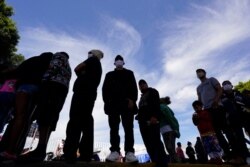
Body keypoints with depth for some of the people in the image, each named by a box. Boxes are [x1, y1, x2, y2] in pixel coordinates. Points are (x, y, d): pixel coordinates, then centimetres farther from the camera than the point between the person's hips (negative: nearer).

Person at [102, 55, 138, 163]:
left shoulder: (129, 73, 22)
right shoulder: (109, 75, 25)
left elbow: (134, 87, 8)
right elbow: (105, 88, 13)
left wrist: (132, 99, -9)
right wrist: (106, 101, -5)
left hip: (127, 103, -1)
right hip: (113, 103, 2)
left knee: (128, 127, -8)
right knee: (114, 128, -4)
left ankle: (129, 152, -10)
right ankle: (115, 151, -2)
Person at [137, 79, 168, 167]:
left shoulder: (152, 91, 13)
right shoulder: (142, 98, 33)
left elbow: (156, 103, -5)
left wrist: (154, 116, -20)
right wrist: (139, 118, 7)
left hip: (151, 120, -7)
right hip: (143, 121, 7)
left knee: (156, 142, -16)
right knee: (149, 145, -2)